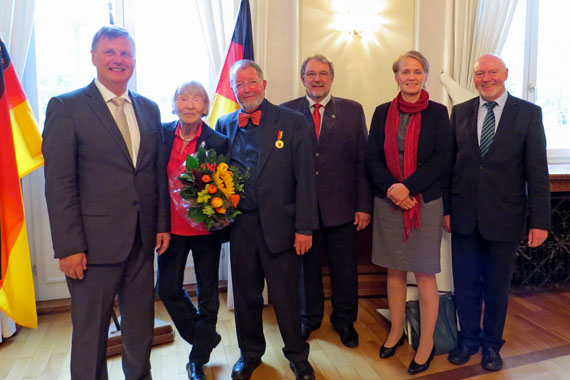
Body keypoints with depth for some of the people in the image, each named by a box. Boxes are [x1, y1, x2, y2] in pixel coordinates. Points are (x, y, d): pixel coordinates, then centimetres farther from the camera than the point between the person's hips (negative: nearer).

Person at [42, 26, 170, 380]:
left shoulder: (149, 109, 10)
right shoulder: (66, 107, -6)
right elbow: (59, 184, -10)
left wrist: (162, 224, 7)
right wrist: (69, 246, -13)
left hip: (142, 240, 5)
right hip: (94, 241, -4)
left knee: (141, 324, 18)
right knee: (90, 330, 11)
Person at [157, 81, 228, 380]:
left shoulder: (218, 141, -9)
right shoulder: (161, 134, -2)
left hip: (205, 229, -2)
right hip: (172, 226, 3)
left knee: (207, 294, 10)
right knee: (168, 289, 11)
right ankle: (206, 337, 36)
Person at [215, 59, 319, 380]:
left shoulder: (292, 122, -2)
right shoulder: (225, 125, 8)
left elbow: (305, 179, -5)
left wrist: (304, 227, -9)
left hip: (280, 225, -3)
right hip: (240, 226, 3)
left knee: (286, 296, 8)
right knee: (246, 294, 15)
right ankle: (250, 353, 37)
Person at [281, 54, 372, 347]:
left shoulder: (352, 111, 4)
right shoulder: (287, 112, 2)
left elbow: (362, 161, 2)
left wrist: (364, 205, -3)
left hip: (341, 208, 0)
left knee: (344, 269, 12)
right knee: (306, 267, 15)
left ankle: (344, 320, 35)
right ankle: (309, 318, 37)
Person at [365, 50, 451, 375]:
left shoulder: (437, 113, 0)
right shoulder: (383, 113, 7)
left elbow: (441, 159, -8)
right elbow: (372, 157, 2)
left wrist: (407, 187, -18)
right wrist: (391, 190, -12)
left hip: (425, 202, -2)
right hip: (388, 202, 3)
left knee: (425, 273, 4)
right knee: (395, 270, 13)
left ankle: (427, 343, 20)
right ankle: (396, 332, 30)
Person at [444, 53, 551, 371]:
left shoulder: (529, 113, -3)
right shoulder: (460, 112, 5)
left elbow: (537, 170, -5)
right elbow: (450, 163, 5)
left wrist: (540, 220, -8)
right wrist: (445, 208, 3)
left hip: (504, 218, -2)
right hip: (464, 216, 2)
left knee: (497, 286, 13)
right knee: (465, 284, 13)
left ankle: (492, 344, 34)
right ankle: (469, 339, 34)